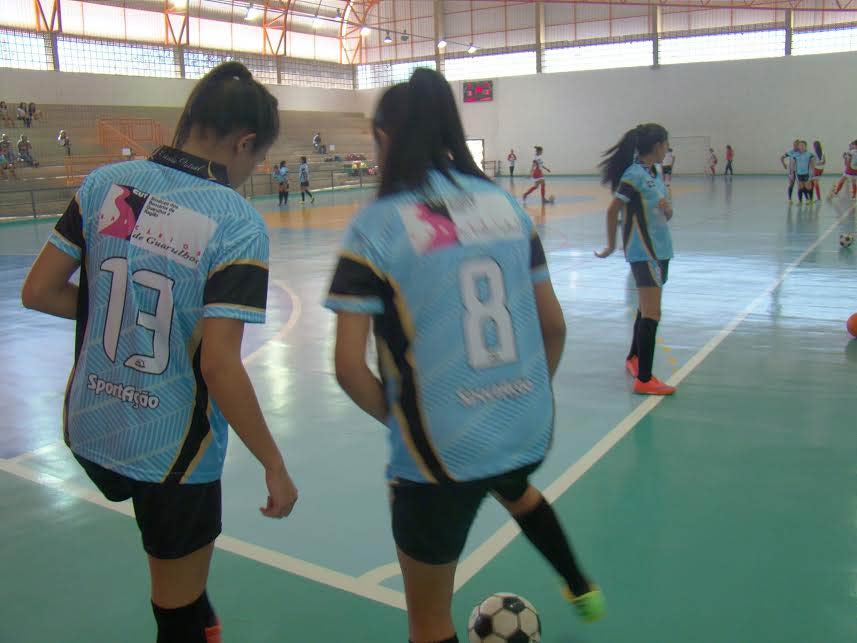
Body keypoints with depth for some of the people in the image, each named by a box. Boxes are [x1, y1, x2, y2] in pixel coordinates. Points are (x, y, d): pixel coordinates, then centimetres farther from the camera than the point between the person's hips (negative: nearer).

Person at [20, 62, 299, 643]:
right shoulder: (238, 222, -20)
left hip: (88, 430, 6)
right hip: (173, 449, -5)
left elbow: (38, 293, -1)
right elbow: (219, 365, -25)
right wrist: (275, 466, -14)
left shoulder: (104, 183, -5)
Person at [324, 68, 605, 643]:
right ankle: (582, 589, 63)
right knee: (515, 488, 43)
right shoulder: (506, 205, 1)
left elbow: (349, 366, -15)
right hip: (529, 432, 6)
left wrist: (398, 418, 2)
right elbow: (555, 326, 5)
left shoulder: (376, 225, -13)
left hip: (440, 450, -5)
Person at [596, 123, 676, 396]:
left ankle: (633, 358, 36)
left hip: (660, 249, 9)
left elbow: (665, 214, 14)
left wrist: (668, 209, -9)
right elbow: (612, 210, -11)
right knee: (652, 314, -9)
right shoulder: (634, 174, -15)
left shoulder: (655, 173, 10)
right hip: (643, 252, -8)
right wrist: (611, 246, -4)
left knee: (647, 309, 18)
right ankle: (644, 379, -5)